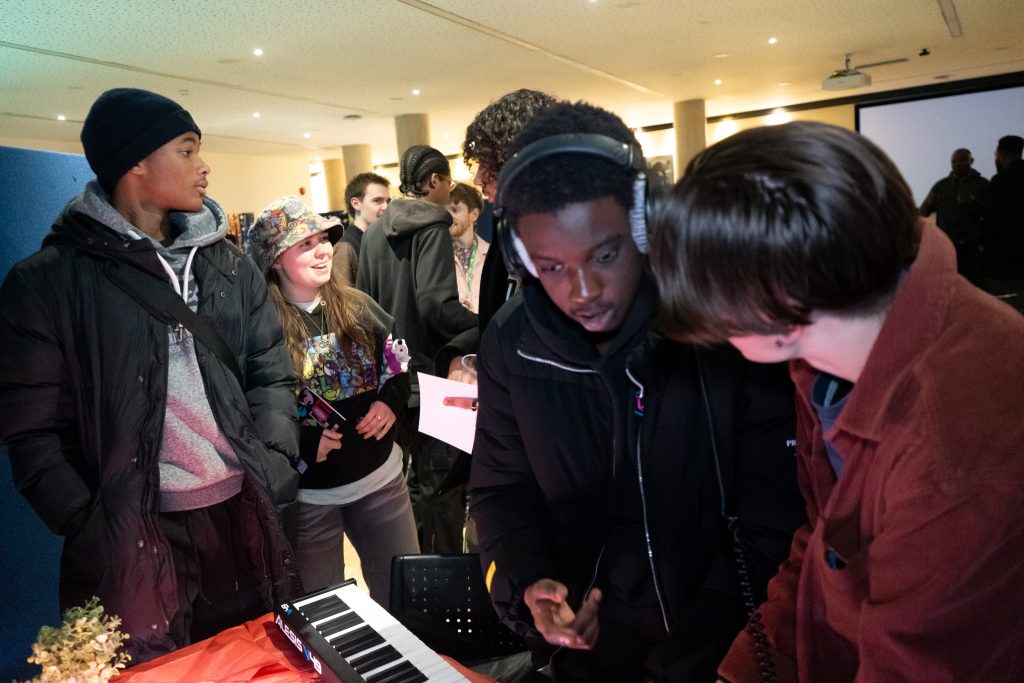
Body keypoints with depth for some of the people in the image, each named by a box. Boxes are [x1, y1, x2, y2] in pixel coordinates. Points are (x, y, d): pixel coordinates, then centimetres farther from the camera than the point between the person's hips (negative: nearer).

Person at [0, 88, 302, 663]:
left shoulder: (229, 265, 7)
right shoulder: (48, 282, -4)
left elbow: (272, 375, 8)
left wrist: (272, 473, -4)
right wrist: (92, 530, -11)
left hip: (243, 519, 4)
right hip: (132, 539, -3)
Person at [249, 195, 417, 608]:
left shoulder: (357, 306, 0)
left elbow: (398, 363, 10)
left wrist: (391, 401, -8)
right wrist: (302, 445, -23)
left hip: (380, 476, 4)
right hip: (307, 493, -4)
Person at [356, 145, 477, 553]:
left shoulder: (374, 232, 10)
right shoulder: (432, 228, -13)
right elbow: (437, 305, -25)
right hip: (431, 374, -8)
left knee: (420, 474, 21)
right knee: (442, 482, 3)